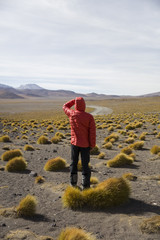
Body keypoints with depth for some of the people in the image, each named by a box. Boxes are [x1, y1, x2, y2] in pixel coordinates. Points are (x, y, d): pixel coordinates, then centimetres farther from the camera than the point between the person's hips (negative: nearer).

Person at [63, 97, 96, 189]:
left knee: (74, 163, 17)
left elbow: (65, 107, 14)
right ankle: (86, 186, 15)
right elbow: (92, 132, -14)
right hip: (85, 144, -1)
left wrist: (75, 100, 14)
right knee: (85, 165, 9)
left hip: (74, 143, 2)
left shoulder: (72, 114, -9)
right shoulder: (89, 117, -15)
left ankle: (73, 183, 26)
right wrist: (92, 145, -4)